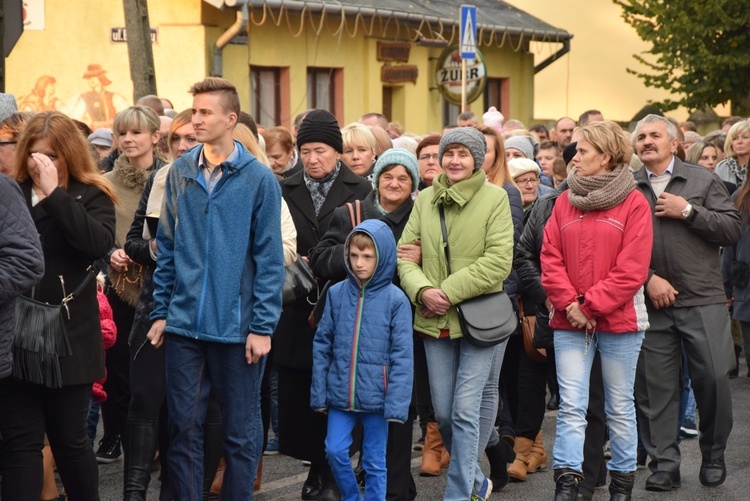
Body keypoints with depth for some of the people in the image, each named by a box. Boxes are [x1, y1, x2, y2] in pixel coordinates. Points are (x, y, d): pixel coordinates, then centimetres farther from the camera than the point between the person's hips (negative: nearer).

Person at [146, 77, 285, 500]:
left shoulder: (258, 178, -5)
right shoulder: (180, 172, 6)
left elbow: (269, 259, -6)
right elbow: (166, 247, 11)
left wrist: (262, 326, -10)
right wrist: (161, 311, 6)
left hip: (238, 327, -3)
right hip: (185, 323, 3)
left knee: (242, 432, 7)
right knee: (184, 426, 7)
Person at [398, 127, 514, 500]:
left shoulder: (495, 198, -5)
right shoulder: (425, 200, 8)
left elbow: (498, 262, -14)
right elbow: (404, 253, 4)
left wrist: (449, 291, -17)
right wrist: (422, 290, -15)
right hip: (435, 320, 5)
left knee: (465, 411, -7)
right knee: (443, 413, 10)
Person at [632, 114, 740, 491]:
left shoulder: (702, 180, 6)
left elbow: (733, 229, -1)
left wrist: (688, 211, -10)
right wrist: (648, 279, -8)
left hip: (702, 300, -1)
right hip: (651, 302, 1)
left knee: (713, 377, -4)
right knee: (655, 385, 2)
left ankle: (714, 456, 16)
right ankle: (664, 464, 12)